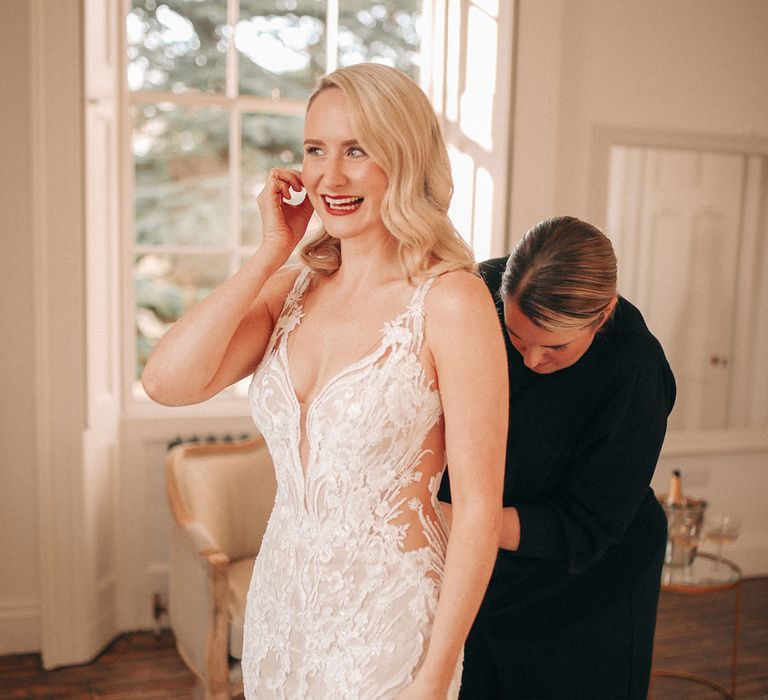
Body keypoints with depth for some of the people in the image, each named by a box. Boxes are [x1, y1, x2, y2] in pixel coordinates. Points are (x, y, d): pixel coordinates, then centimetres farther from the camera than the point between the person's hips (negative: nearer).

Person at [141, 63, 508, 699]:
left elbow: (480, 508, -17)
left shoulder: (450, 300, -18)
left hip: (389, 609, -5)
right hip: (280, 593, 6)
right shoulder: (294, 287, -1)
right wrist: (271, 253, -12)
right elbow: (168, 382, -14)